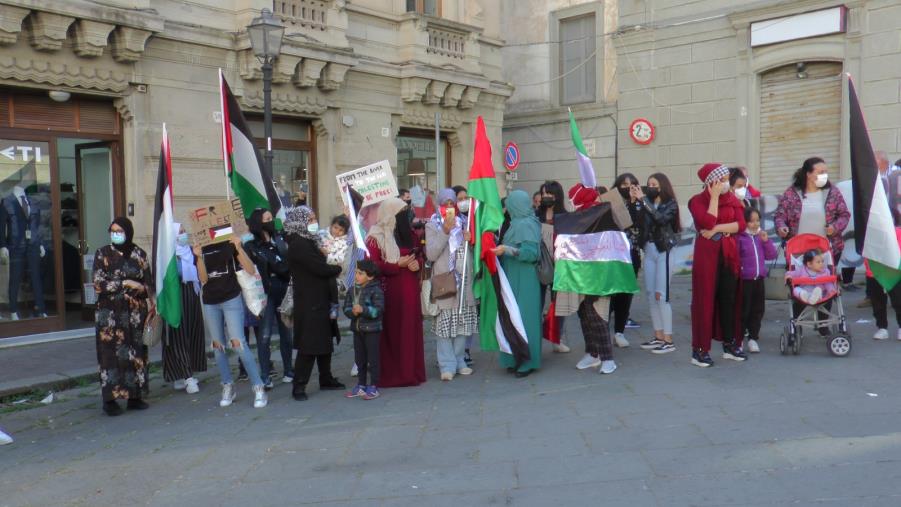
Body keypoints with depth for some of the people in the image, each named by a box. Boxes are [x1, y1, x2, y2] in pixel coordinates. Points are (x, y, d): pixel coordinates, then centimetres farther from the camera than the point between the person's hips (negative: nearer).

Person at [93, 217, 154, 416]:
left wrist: (150, 307, 4)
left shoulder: (139, 254, 7)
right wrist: (126, 283, -14)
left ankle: (135, 396, 14)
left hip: (135, 312, 3)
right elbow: (99, 284, -8)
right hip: (110, 314, -3)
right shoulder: (103, 254, -1)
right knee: (112, 354, -4)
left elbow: (148, 284, 9)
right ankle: (110, 399, 4)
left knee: (137, 353, 4)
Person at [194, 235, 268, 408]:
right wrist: (199, 257, -16)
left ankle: (259, 388, -7)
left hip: (231, 299, -3)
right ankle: (227, 387, 20)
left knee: (238, 344, -11)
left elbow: (251, 270, -9)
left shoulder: (230, 243, -2)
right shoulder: (200, 248, 5)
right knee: (218, 346, 7)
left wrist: (239, 248, -20)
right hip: (209, 302, 4)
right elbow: (203, 279, -3)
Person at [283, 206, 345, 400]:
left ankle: (326, 379, 27)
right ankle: (299, 386, 1)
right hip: (310, 303, -10)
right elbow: (320, 268, -20)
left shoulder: (308, 241, 16)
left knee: (324, 341, 16)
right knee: (309, 345, -6)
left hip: (319, 300, 10)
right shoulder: (299, 244, -16)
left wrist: (331, 267, -5)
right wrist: (338, 268, -4)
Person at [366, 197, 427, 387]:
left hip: (410, 291, 6)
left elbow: (419, 255, 21)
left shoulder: (408, 234, 14)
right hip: (390, 291, -6)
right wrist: (397, 265, -18)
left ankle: (412, 372, 18)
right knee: (391, 333, -2)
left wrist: (417, 263, -2)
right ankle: (390, 375, 7)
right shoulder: (375, 237, -7)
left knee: (411, 331, 8)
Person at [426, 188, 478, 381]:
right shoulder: (432, 226, 2)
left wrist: (469, 240, -1)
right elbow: (431, 254, -11)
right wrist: (445, 231, -15)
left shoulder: (462, 223, 14)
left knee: (463, 322, 7)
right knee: (445, 324, -6)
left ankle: (459, 361, 18)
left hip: (464, 281, 4)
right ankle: (447, 365, 0)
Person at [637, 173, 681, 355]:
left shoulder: (671, 204, -3)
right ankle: (658, 336, 15)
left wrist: (643, 199, -20)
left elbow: (661, 218, -22)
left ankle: (668, 340, -5)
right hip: (649, 251, 6)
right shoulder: (648, 205, 12)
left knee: (661, 295, -10)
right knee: (651, 294, 7)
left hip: (664, 251, -6)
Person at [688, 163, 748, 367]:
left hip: (729, 254, 4)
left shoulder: (733, 199, 11)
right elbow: (708, 223, -19)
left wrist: (717, 229, -13)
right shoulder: (698, 201, -2)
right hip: (707, 254, -4)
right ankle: (700, 349, -1)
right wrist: (714, 197, -11)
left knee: (729, 299, 7)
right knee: (705, 299, -4)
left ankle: (730, 344, 17)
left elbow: (741, 225, -2)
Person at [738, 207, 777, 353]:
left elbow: (771, 255, 8)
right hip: (744, 280, -6)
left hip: (759, 279, 6)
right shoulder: (739, 237, -10)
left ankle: (753, 338, 21)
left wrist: (766, 241, -3)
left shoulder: (761, 236, 10)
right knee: (744, 310, -1)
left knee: (758, 310, 11)